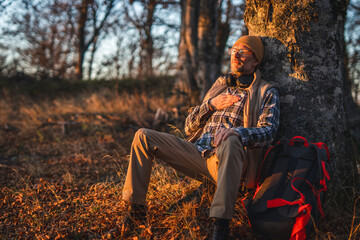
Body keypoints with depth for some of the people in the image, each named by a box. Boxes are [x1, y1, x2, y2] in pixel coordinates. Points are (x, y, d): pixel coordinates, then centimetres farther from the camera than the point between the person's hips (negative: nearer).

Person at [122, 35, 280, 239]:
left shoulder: (267, 93, 9)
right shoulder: (220, 86, 24)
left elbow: (268, 132, -10)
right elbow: (189, 128, 22)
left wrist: (236, 131, -29)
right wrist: (211, 104, 3)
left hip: (226, 161, -5)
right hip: (198, 152, 6)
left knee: (230, 142, -41)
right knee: (143, 137, -8)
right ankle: (137, 210, -7)